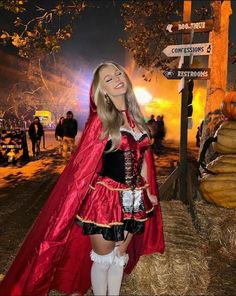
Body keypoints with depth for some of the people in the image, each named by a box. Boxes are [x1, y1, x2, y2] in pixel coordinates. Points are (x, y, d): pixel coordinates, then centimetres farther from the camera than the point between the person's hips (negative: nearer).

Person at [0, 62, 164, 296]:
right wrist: (70, 208, -14)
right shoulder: (100, 120, -10)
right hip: (105, 200, -5)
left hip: (133, 201, 5)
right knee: (103, 258, 13)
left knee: (121, 255, 21)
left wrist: (148, 191, 15)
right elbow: (84, 164, -13)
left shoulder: (135, 116, 6)